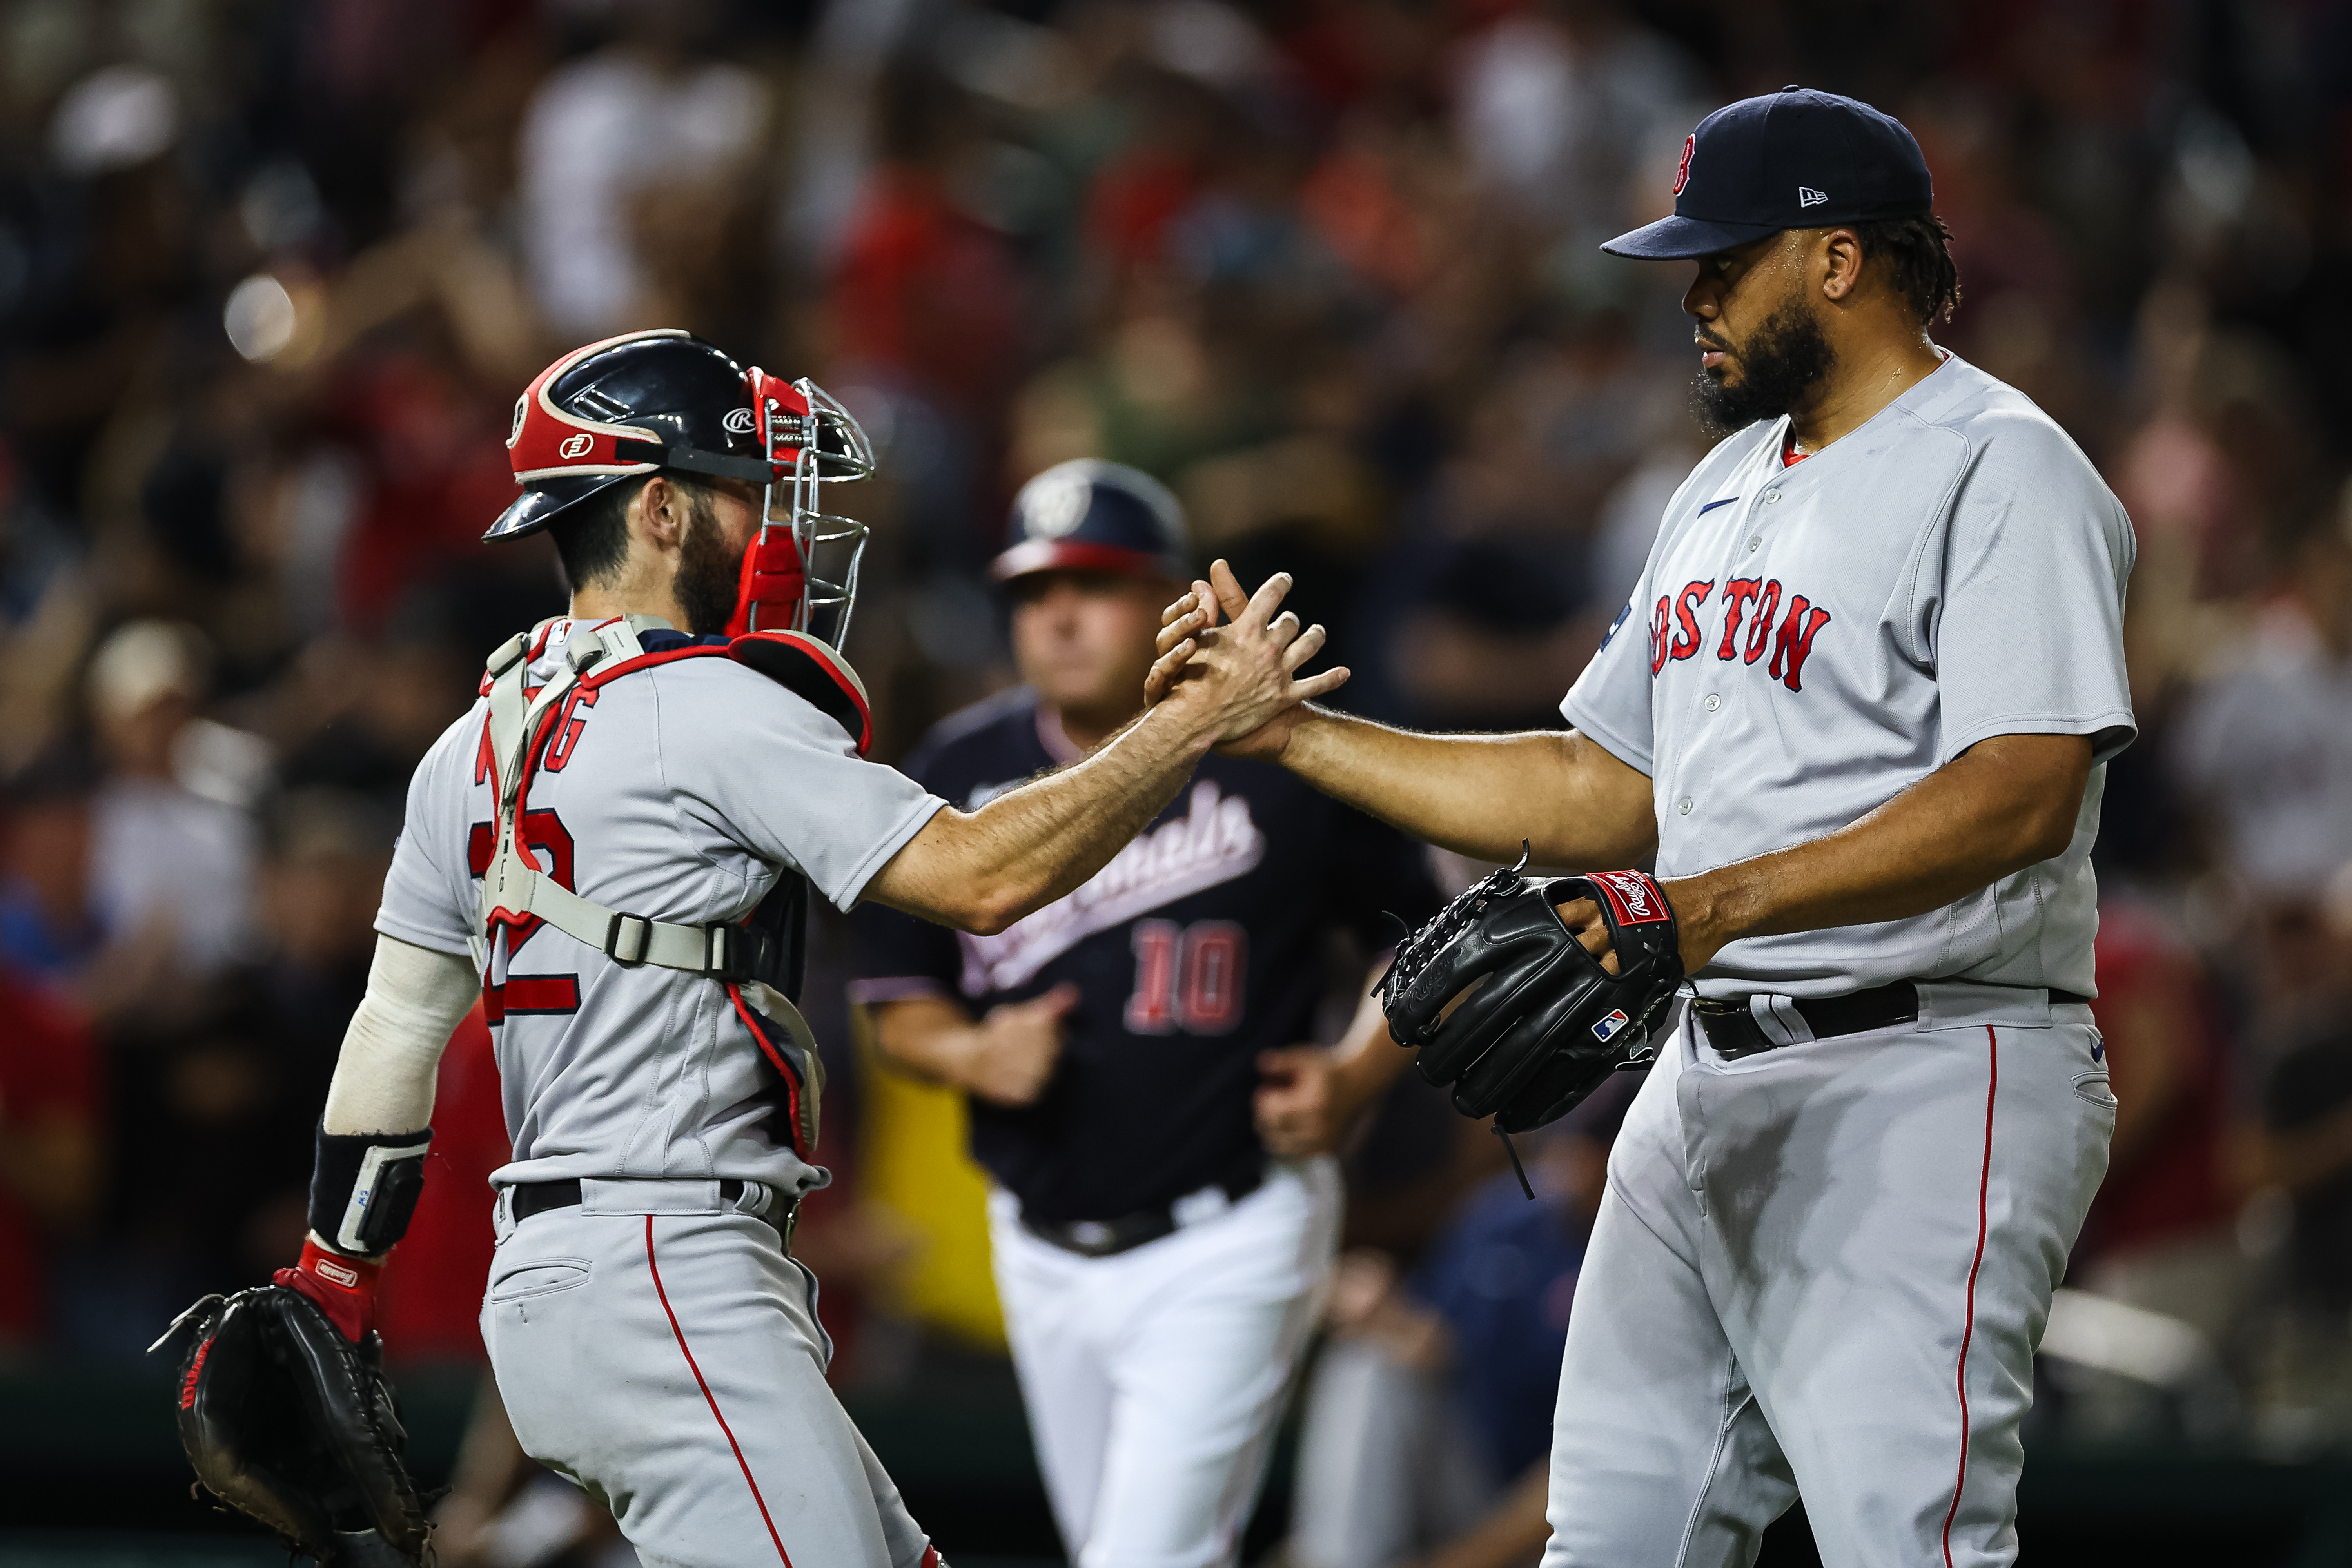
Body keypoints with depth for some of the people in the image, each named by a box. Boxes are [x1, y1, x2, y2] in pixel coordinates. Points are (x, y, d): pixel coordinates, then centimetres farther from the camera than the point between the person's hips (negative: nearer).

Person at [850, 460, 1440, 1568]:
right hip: (1044, 1256, 5)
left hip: (1225, 1244, -5)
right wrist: (972, 1054, -12)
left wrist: (1358, 1072, -12)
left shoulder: (1276, 759, -8)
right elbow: (897, 1005, 9)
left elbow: (1419, 936, 4)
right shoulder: (959, 776, 2)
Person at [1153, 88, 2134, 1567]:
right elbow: (1603, 790, 24)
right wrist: (1289, 727, 18)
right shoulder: (1726, 488, 20)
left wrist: (1719, 905, -33)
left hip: (1924, 1083, -9)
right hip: (1712, 1085, 9)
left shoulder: (2001, 471, -10)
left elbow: (2021, 796, -24)